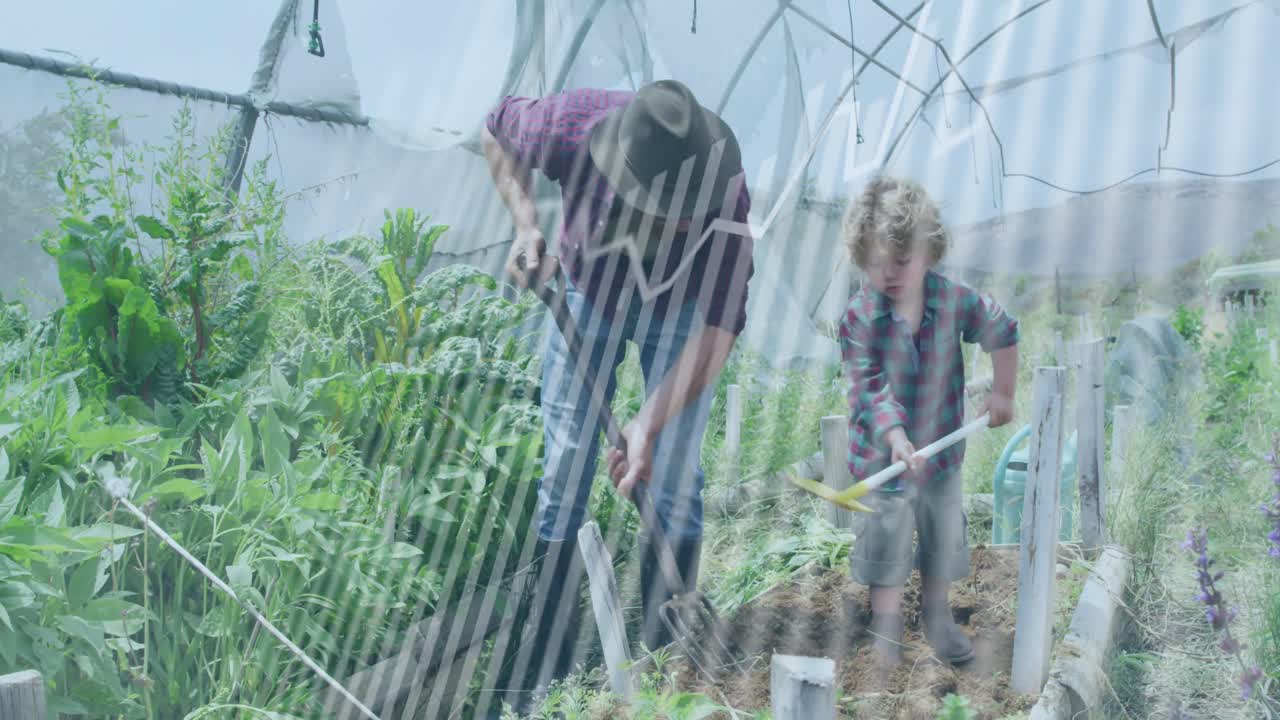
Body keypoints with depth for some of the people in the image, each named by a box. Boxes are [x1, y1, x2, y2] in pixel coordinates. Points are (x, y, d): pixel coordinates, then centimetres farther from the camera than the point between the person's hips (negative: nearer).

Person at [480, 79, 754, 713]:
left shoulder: (725, 197, -37)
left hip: (678, 310, -1)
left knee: (672, 482, -4)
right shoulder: (574, 125, -35)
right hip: (586, 294, 1)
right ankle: (542, 677, 9)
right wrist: (526, 225, -25)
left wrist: (651, 423, -43)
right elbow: (497, 130, -11)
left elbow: (719, 328, -33)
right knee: (564, 473, -1)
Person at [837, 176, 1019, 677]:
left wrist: (1003, 392, 8)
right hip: (884, 452, -3)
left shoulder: (955, 301, -11)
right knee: (888, 538, 5)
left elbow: (1003, 332, 7)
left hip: (942, 445, 3)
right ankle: (886, 629, 23)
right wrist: (896, 437, -35)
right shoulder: (859, 317, -19)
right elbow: (870, 389, -22)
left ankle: (937, 616, 38)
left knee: (944, 533, 17)